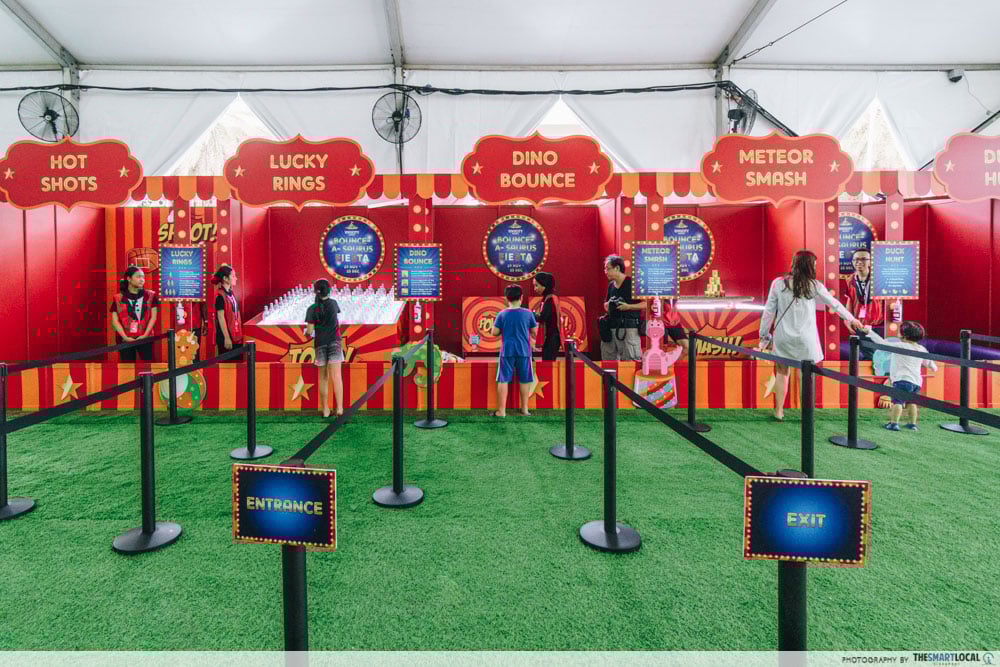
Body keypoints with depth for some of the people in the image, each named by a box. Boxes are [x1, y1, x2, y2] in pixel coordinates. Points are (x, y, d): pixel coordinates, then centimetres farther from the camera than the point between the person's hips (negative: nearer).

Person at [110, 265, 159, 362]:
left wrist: (145, 335, -9)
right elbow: (115, 320, 0)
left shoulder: (150, 296, 5)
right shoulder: (118, 298, 3)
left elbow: (153, 317, 0)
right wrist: (125, 337, -10)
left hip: (145, 338, 0)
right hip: (125, 339, 0)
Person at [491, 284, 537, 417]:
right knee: (524, 380, 12)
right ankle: (524, 409, 18)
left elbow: (495, 332, -2)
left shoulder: (502, 314, -5)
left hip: (507, 351, -1)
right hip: (524, 351, 1)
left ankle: (501, 411, 3)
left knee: (503, 380, 4)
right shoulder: (528, 313, -3)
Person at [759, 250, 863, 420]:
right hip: (805, 339, -1)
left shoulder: (778, 283, -5)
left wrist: (764, 335, 8)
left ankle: (779, 411, 20)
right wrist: (851, 318, 26)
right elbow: (834, 303, 9)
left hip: (783, 337, 1)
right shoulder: (814, 285, -6)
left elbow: (768, 312, -3)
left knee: (782, 373, 13)